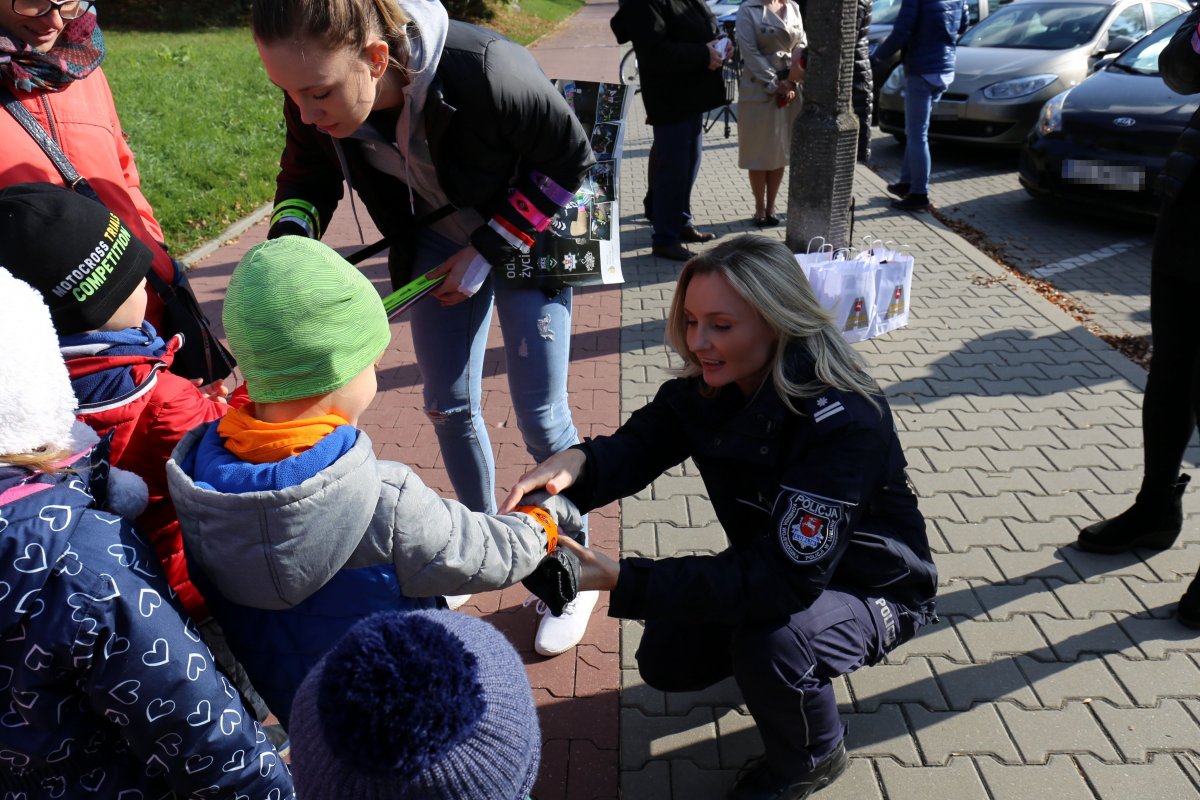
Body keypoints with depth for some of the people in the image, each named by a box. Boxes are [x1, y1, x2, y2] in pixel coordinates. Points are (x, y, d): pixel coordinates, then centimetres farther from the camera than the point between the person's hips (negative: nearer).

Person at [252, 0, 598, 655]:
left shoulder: (485, 73, -37)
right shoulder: (317, 98, -22)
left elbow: (571, 159, -21)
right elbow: (307, 170, 0)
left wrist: (489, 251, -20)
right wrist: (290, 234, -21)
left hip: (528, 233, -4)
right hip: (438, 241, 5)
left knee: (540, 418, -3)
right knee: (449, 407, 9)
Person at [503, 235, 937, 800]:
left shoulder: (842, 421, -35)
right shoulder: (710, 388, -13)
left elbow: (787, 577, -40)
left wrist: (622, 580, -46)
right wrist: (574, 462, -43)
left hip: (874, 588, -6)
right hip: (780, 569, 6)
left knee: (769, 643, -32)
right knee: (665, 661, -3)